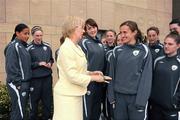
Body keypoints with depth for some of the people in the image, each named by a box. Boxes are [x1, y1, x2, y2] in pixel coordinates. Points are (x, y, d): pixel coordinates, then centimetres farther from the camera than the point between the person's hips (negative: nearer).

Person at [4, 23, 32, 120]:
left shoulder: (22, 46, 13)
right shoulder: (13, 46, -12)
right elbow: (11, 67, -17)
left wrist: (26, 83, 11)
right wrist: (17, 84, -16)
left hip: (25, 82, 8)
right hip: (17, 84, -8)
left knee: (18, 110, 14)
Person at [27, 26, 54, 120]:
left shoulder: (47, 46, 4)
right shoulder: (29, 48, -8)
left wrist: (50, 63, -5)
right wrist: (38, 63, -16)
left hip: (47, 77, 4)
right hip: (35, 78, -4)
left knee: (48, 99, 14)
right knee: (34, 100, 9)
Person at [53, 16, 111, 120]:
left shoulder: (77, 47, 12)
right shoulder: (66, 48, -18)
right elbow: (72, 76, -22)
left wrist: (91, 73, 4)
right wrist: (93, 78, -14)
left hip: (75, 94, 9)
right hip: (67, 95, -9)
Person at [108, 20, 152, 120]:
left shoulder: (144, 51, -5)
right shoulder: (117, 50, 4)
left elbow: (146, 77, -7)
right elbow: (112, 74, 5)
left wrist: (141, 100, -12)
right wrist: (111, 96, 2)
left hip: (136, 96, -2)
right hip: (119, 96, 3)